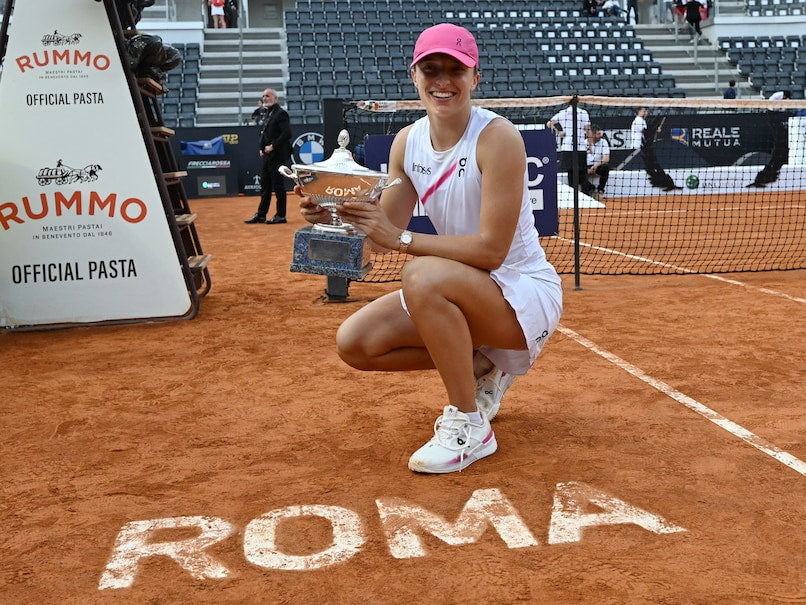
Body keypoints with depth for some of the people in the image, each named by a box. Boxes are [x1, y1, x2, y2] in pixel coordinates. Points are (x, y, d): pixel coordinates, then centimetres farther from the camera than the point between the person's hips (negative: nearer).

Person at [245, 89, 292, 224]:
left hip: (277, 156, -9)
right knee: (265, 186, 12)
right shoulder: (269, 114, 18)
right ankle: (261, 215, 18)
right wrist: (261, 148, 8)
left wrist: (273, 146, -18)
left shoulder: (281, 113, -10)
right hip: (267, 156, 9)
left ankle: (281, 215, 3)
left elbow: (287, 133, -20)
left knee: (278, 186, -3)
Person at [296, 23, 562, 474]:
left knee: (424, 275, -35)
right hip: (460, 296, 7)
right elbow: (387, 233, -1)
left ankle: (469, 428, -18)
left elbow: (491, 250, -26)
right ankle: (479, 371, 13)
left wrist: (402, 239, -30)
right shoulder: (407, 142, 0)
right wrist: (336, 217, -21)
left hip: (525, 293, -7)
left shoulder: (497, 137, -20)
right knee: (355, 342, -7)